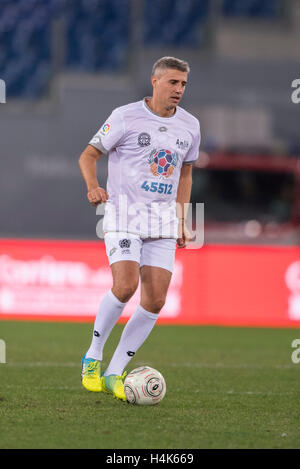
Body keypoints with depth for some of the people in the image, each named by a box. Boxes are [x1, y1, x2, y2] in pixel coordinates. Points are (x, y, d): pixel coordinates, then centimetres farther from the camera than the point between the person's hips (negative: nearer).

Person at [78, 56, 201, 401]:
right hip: (124, 214, -5)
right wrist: (93, 186, -21)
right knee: (125, 285, -23)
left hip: (163, 222, 5)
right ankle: (93, 357, -1)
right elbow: (89, 155, -1)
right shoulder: (125, 116, -5)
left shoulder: (190, 125, 9)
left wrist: (181, 222, 17)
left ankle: (114, 374, 5)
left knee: (155, 301, -6)